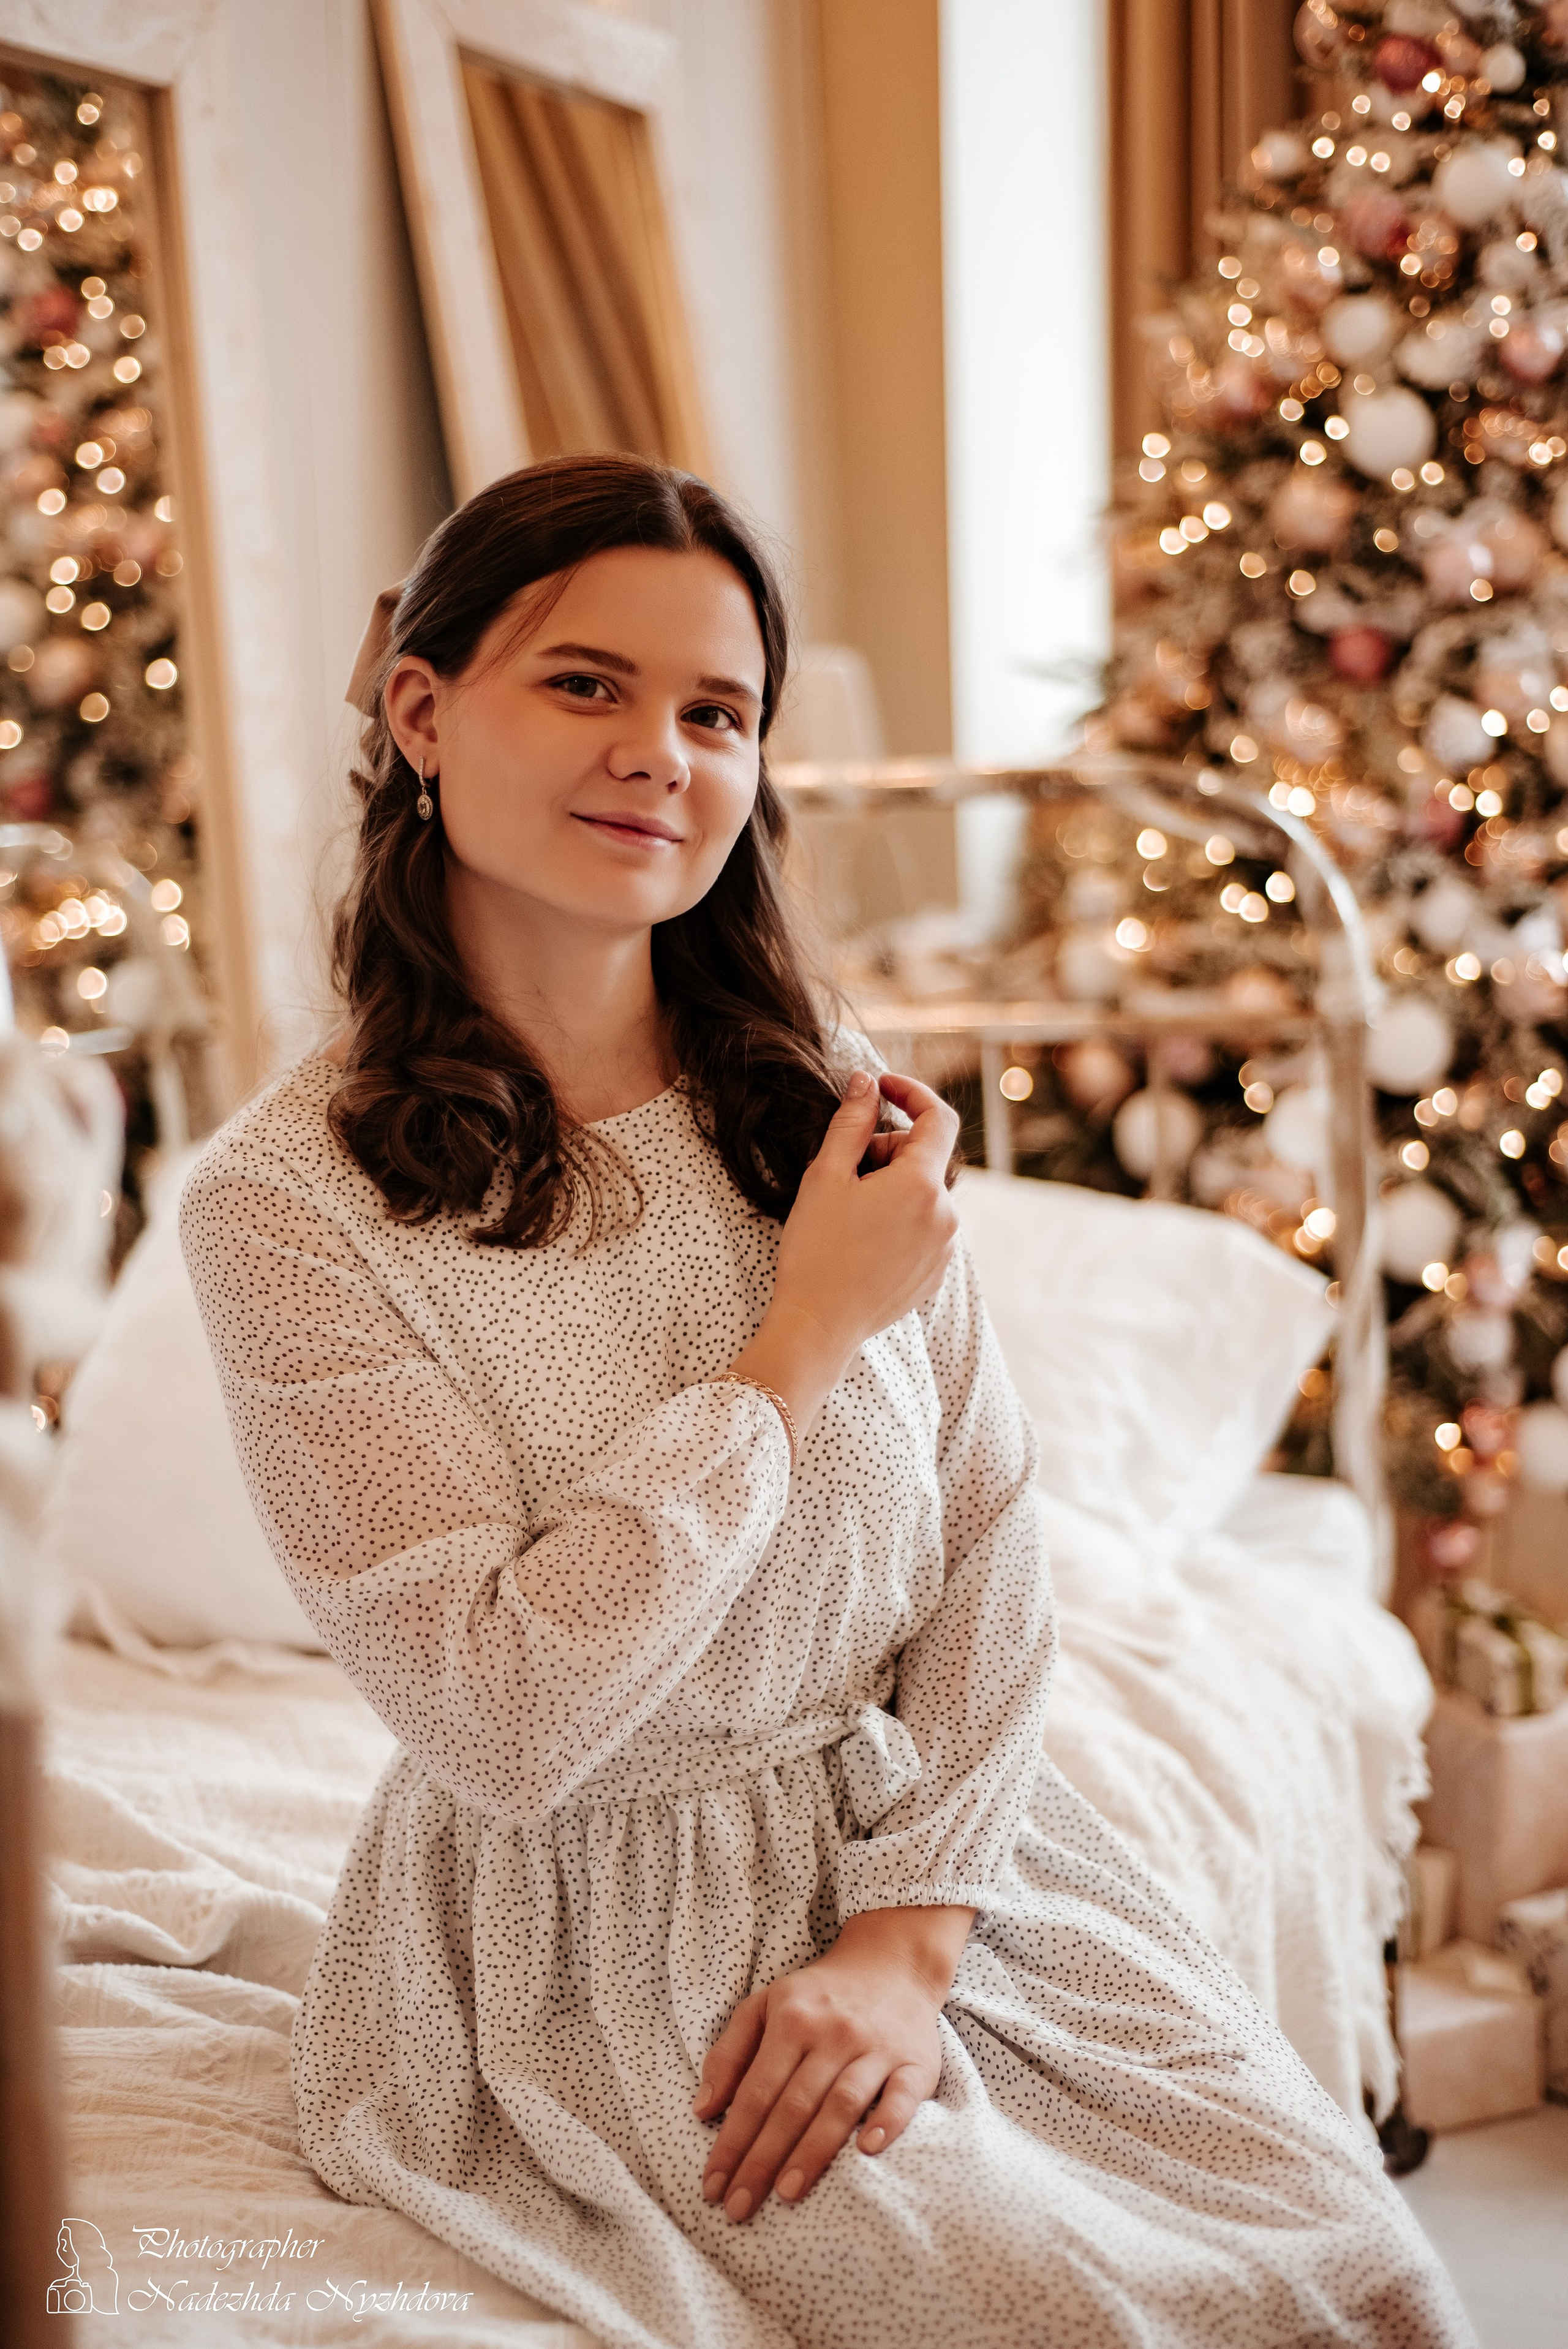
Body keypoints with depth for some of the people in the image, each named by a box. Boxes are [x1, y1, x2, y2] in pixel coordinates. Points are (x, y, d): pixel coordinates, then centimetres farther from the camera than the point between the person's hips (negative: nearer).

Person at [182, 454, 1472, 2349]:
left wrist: (912, 1929, -11)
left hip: (920, 1849, 5)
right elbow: (501, 1722, -20)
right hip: (600, 1956, -4)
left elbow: (986, 1546, 0)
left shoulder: (830, 1107, -1)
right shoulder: (283, 1200, -16)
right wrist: (809, 1335, -19)